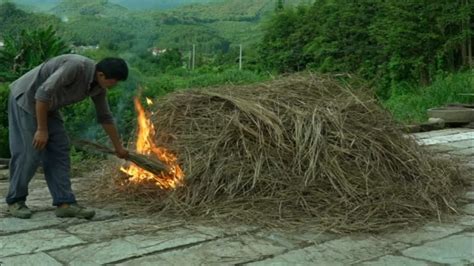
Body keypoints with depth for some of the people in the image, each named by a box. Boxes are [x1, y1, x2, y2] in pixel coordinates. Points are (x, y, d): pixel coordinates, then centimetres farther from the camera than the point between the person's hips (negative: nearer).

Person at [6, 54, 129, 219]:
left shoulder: (99, 87, -4)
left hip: (47, 107, 8)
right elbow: (43, 93, -32)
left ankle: (65, 203, 0)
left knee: (59, 151, 0)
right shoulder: (76, 66, -31)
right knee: (29, 153, -9)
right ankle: (15, 201, 8)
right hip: (25, 99, -8)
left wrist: (118, 147, 17)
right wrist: (42, 129, -26)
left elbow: (105, 117, 10)